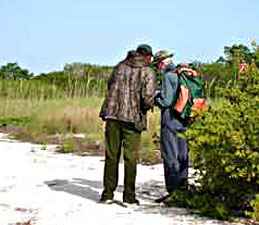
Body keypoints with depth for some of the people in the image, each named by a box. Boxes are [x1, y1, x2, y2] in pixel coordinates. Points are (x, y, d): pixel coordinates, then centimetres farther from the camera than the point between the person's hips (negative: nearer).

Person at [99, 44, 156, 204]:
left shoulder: (120, 66, 13)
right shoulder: (147, 72, -2)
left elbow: (110, 86, 19)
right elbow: (148, 97, -11)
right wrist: (145, 108, 8)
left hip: (112, 114, 4)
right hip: (132, 118, -4)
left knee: (111, 155, 10)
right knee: (130, 158, 5)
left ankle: (108, 193, 12)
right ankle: (129, 195, 8)